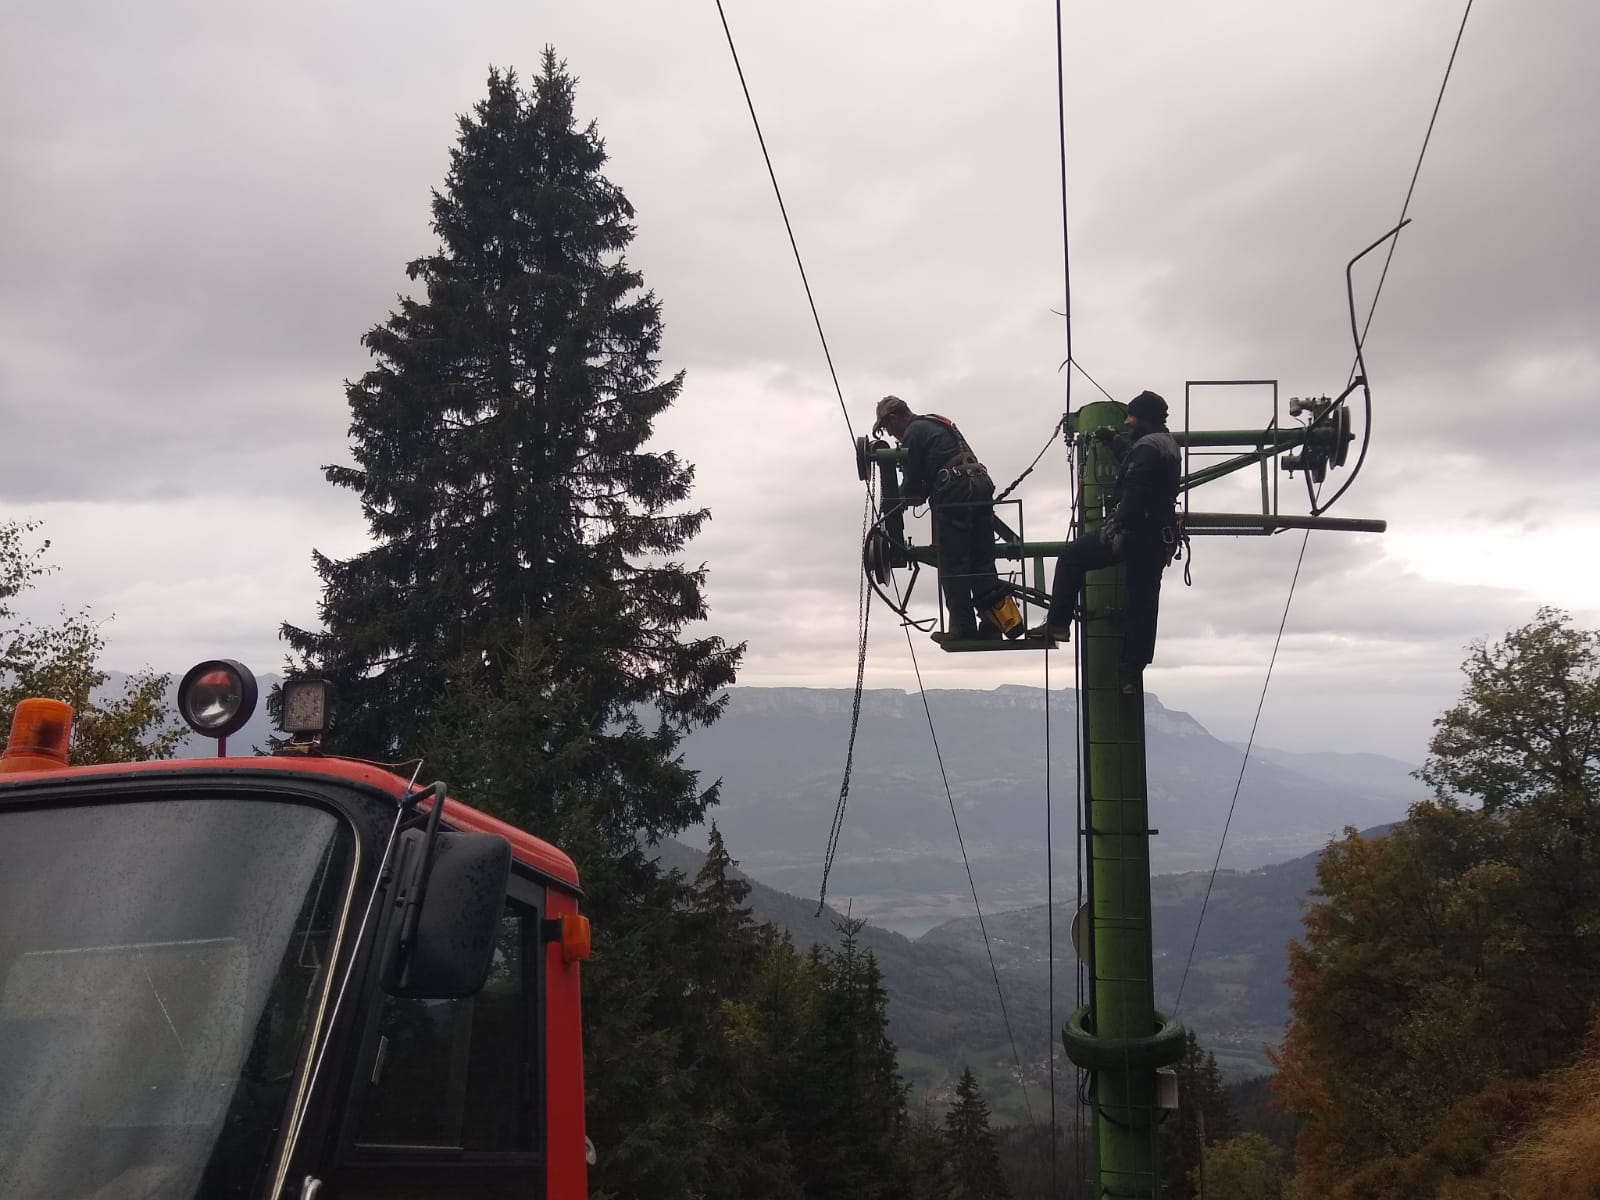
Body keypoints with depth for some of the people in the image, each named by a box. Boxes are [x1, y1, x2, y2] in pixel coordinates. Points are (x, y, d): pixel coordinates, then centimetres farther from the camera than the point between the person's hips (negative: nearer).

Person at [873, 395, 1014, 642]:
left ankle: (963, 627, -6)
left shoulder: (914, 431, 1)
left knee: (952, 565, -4)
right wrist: (919, 494, 22)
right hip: (981, 484, 9)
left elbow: (912, 478, 1)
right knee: (982, 563, 8)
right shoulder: (940, 424, 29)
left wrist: (899, 500, 18)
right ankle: (994, 622, 5)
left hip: (954, 493, -9)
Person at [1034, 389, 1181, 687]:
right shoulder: (1169, 445, 18)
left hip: (1136, 531, -9)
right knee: (1143, 603, 9)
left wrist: (1119, 526, -26)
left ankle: (1058, 623, -1)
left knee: (1071, 556, 2)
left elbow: (1135, 493, -24)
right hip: (1161, 537, 9)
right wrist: (1112, 440, 38)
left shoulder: (1147, 447, -12)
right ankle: (1132, 671, 12)